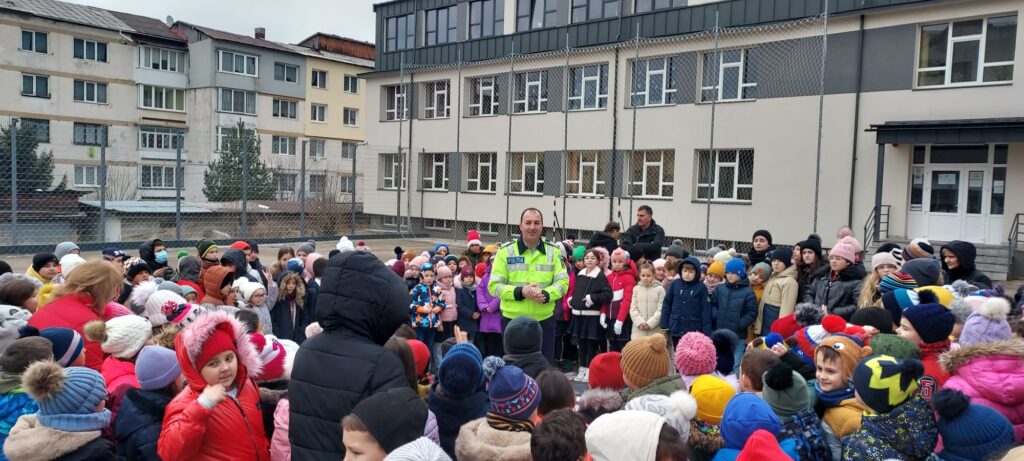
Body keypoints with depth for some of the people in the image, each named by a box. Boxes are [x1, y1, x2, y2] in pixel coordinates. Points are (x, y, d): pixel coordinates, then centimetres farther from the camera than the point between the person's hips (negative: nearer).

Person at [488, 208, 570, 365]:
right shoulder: (505, 251, -2)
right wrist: (520, 292, -20)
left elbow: (563, 282, 3)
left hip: (545, 321, 2)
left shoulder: (554, 251, 5)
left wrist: (545, 294, -18)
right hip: (512, 321, -2)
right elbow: (494, 285, -3)